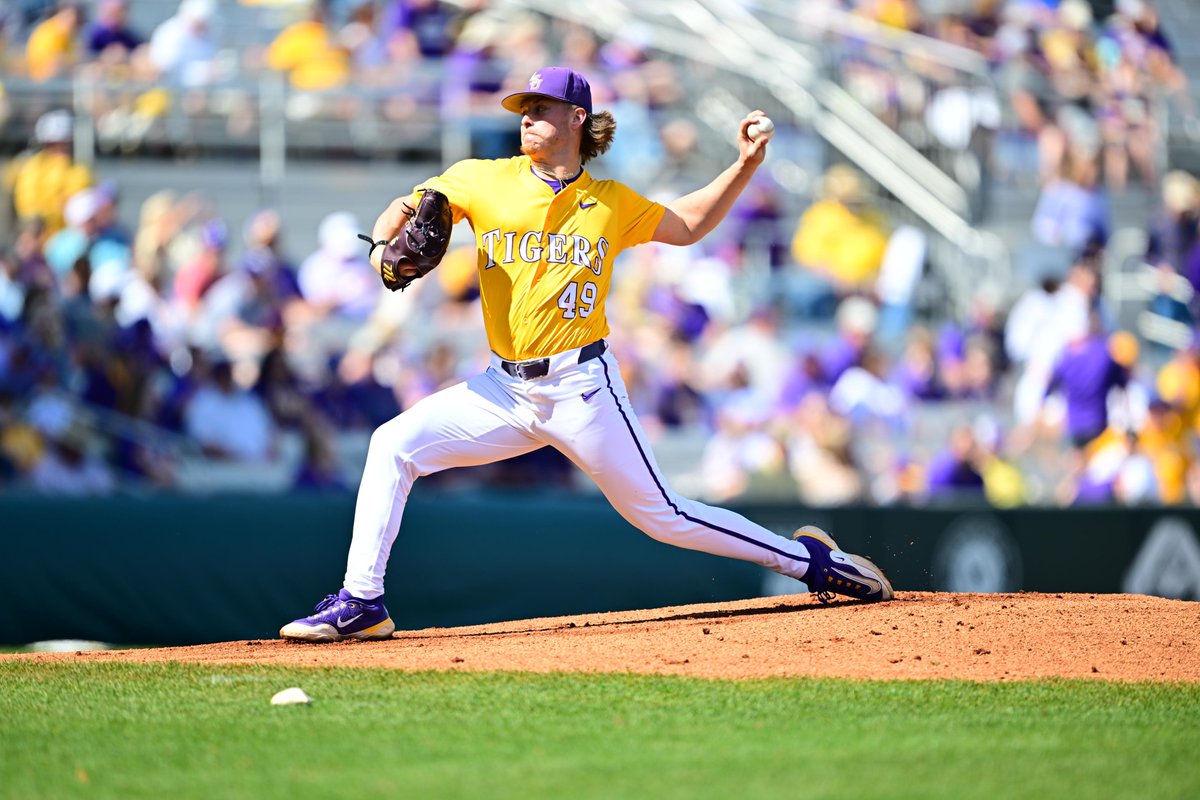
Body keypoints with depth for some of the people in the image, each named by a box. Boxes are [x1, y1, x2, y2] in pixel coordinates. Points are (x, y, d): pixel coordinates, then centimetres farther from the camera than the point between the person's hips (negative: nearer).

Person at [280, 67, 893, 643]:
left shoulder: (611, 203, 6)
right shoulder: (483, 180, 5)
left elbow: (688, 225, 21)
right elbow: (407, 208, 12)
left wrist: (745, 165, 10)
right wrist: (384, 248, -10)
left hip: (582, 386, -2)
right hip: (505, 390, 2)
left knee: (661, 516, -1)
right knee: (394, 444, -13)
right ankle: (361, 604, -8)